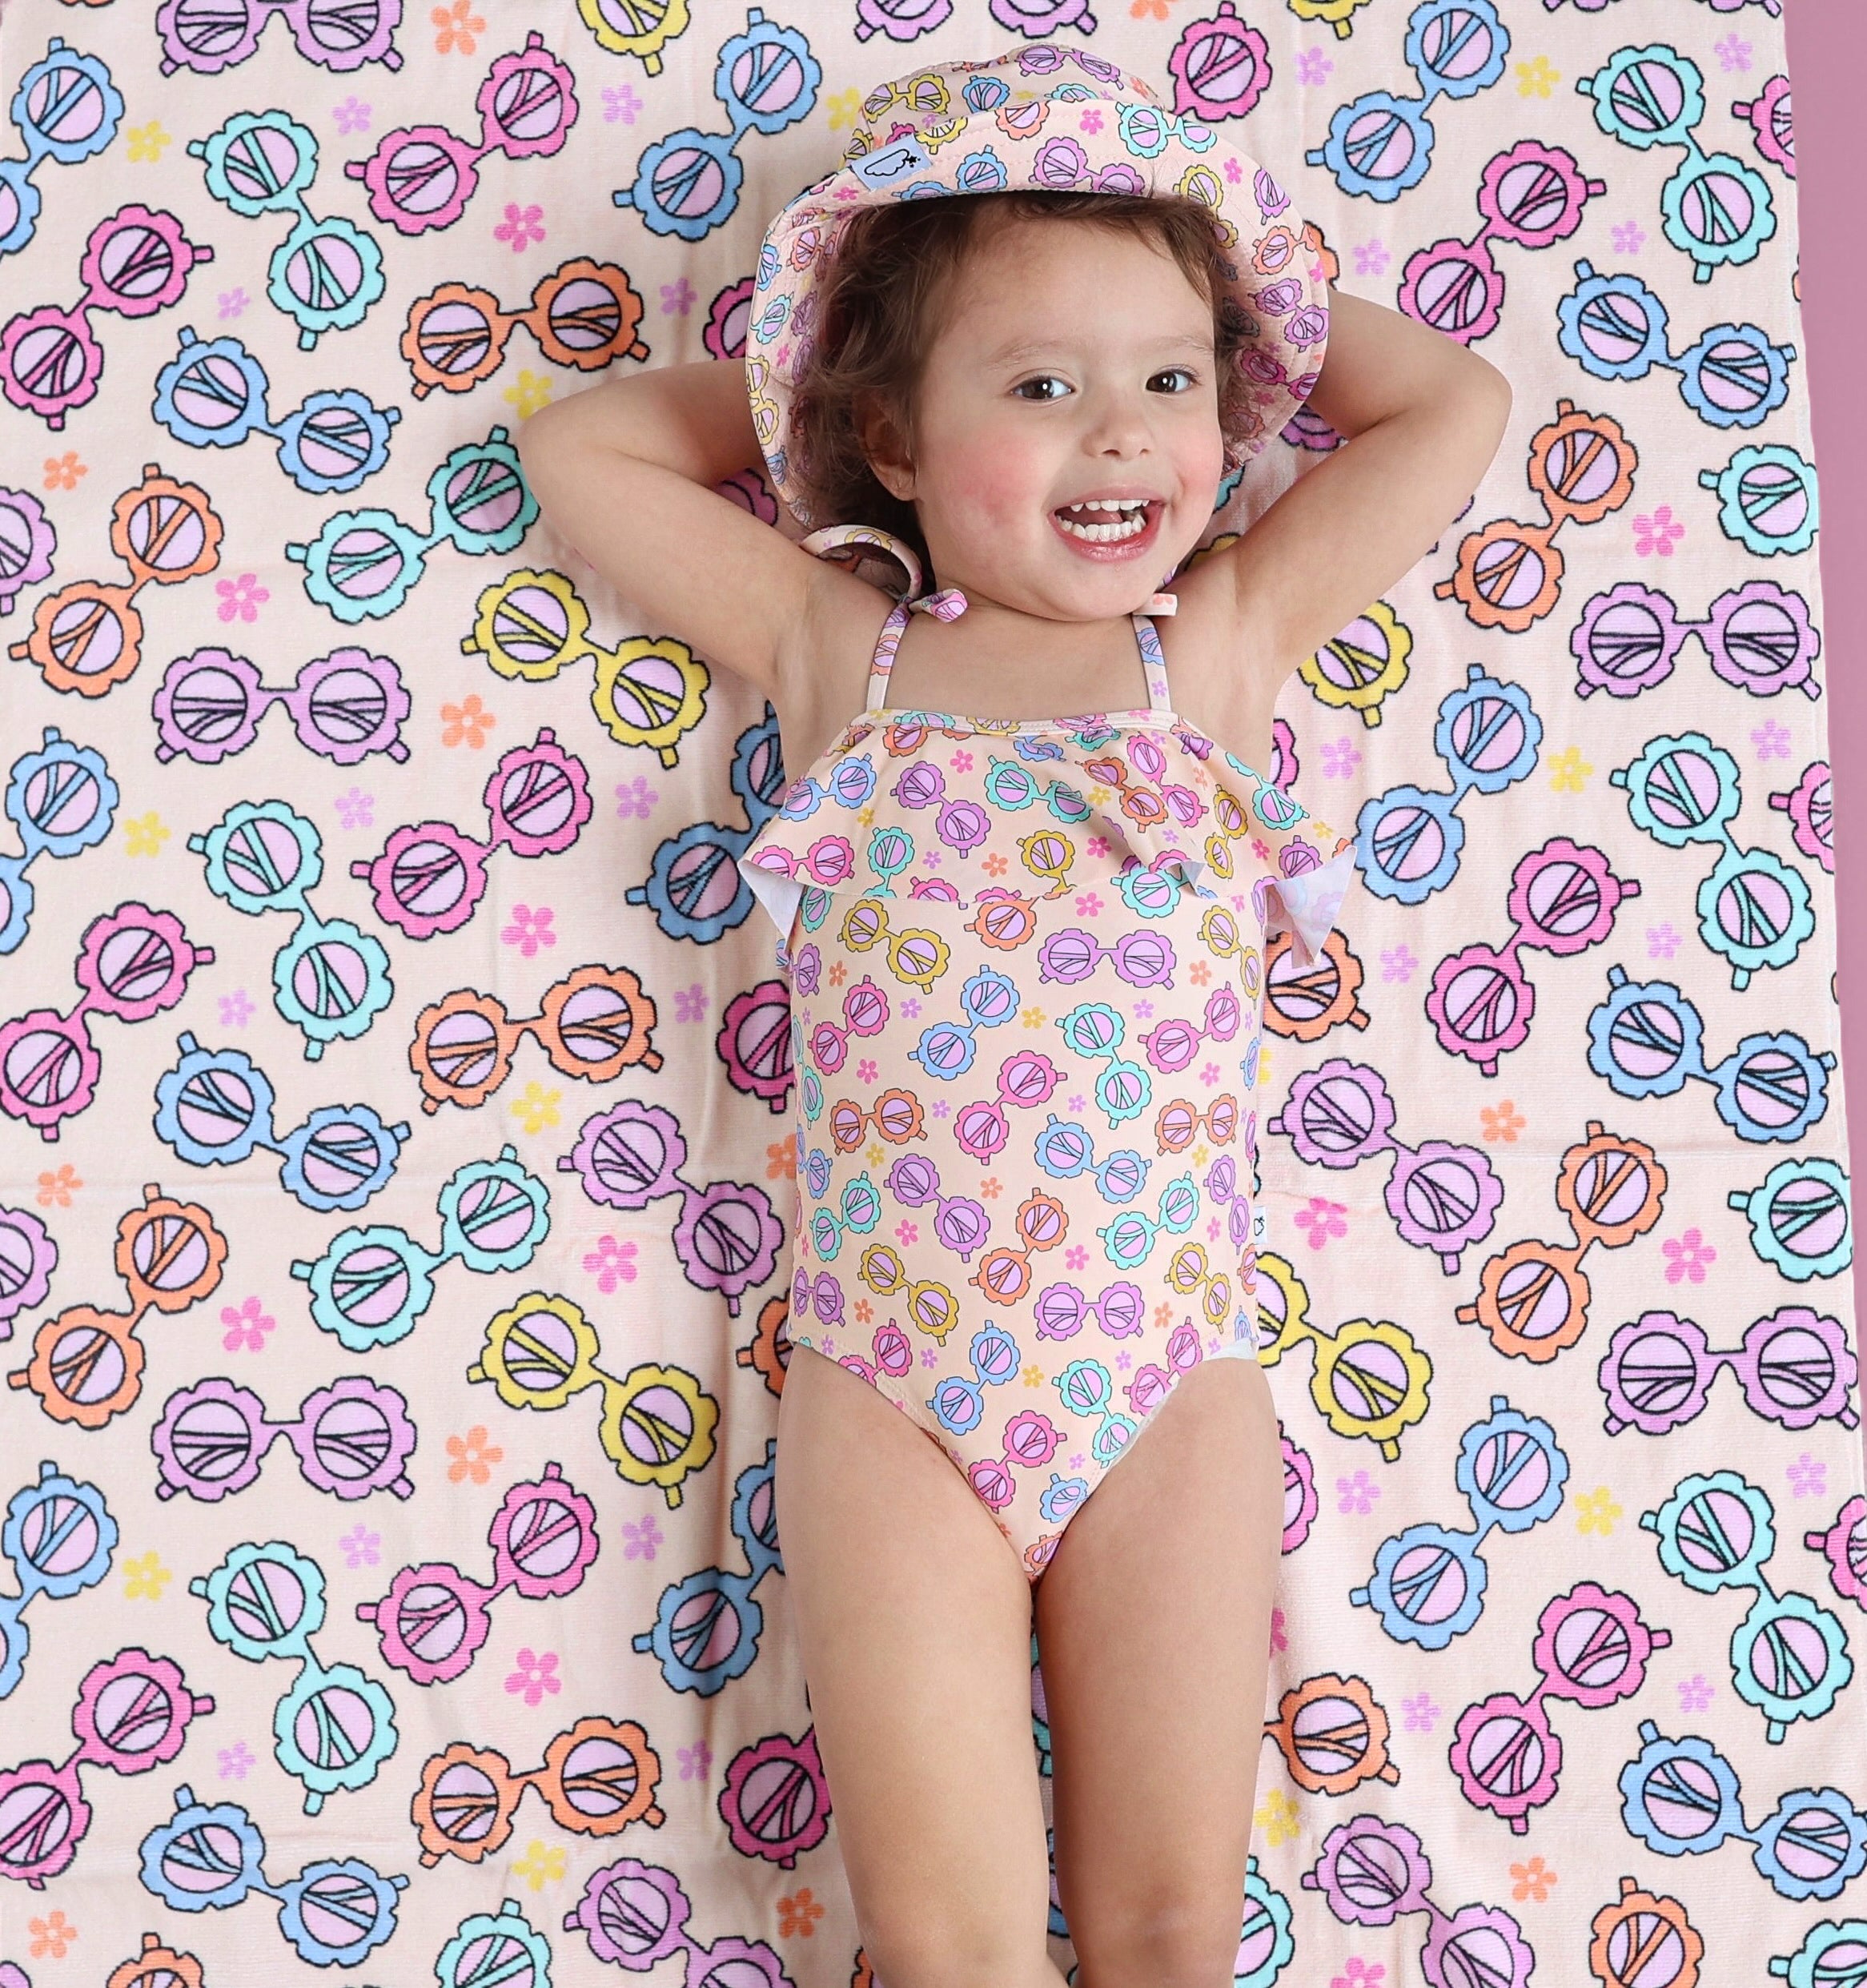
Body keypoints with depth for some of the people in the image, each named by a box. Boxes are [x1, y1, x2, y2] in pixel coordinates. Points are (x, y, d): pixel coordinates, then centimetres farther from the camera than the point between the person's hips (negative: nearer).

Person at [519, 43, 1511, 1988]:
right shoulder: (832, 644, 7)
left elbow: (1453, 403, 13)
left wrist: (1213, 310, 17)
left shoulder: (1222, 642, 6)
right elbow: (578, 444, 15)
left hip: (1174, 1375, 1)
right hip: (888, 1383, 0)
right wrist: (815, 358, 15)